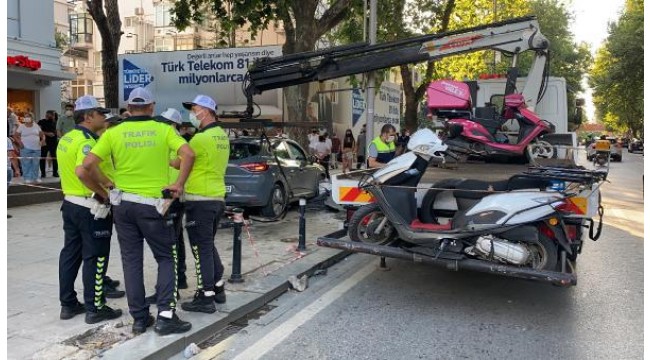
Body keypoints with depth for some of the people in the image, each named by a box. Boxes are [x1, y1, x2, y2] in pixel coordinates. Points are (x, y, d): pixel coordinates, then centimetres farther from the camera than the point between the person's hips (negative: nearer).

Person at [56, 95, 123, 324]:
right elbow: (82, 172, -35)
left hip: (70, 203, 10)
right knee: (95, 257, 0)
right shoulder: (86, 141, -19)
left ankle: (68, 304, 25)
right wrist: (103, 193, -24)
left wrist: (100, 181, 17)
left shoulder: (66, 139, 12)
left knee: (70, 253, 15)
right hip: (91, 207, -10)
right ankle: (95, 308, 9)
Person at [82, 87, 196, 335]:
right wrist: (179, 184, -9)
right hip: (153, 204, -2)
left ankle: (139, 318, 16)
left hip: (123, 204, 2)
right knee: (166, 258, 9)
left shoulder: (113, 133, 1)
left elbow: (88, 164, -5)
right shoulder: (163, 129, -2)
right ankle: (165, 315, 0)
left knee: (131, 261, 11)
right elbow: (188, 154, -17)